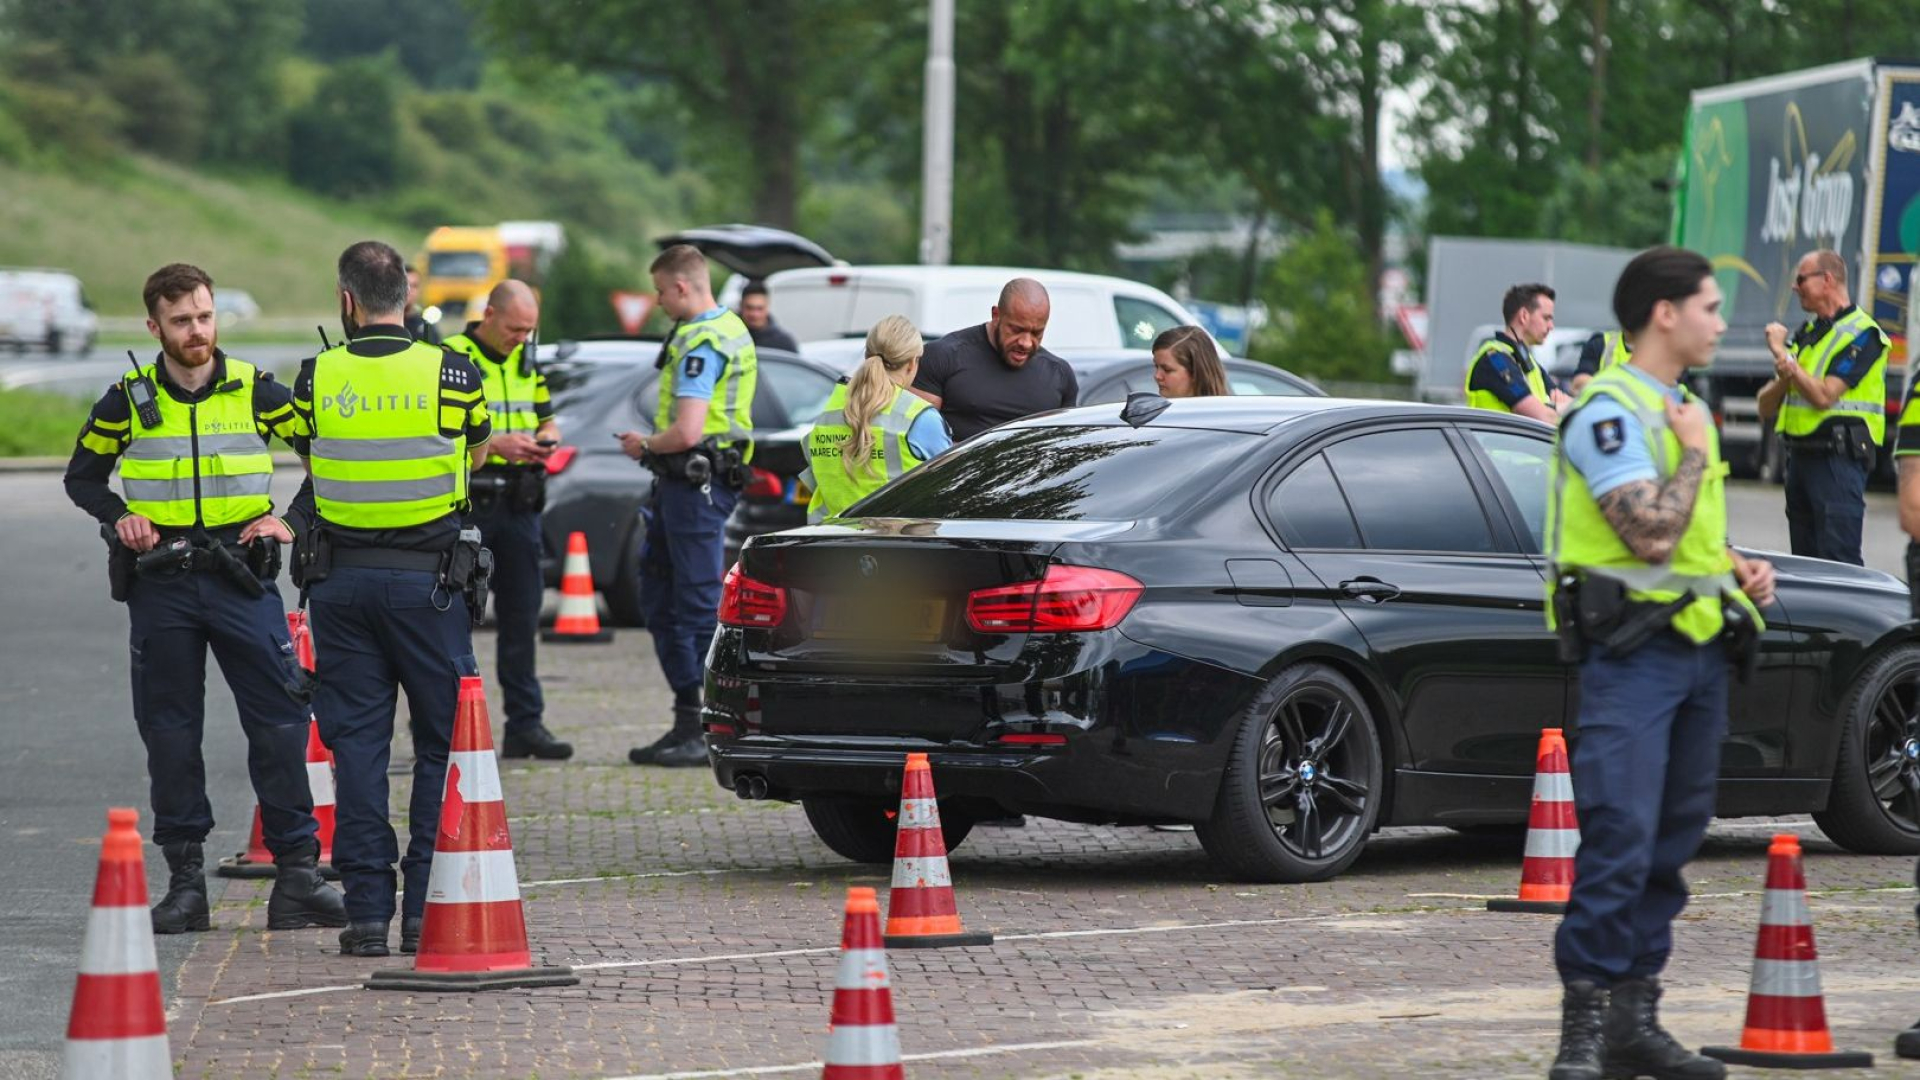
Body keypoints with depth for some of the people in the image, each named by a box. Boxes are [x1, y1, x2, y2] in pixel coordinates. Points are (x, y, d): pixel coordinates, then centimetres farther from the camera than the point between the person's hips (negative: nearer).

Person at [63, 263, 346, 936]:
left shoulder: (256, 391, 0)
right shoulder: (128, 400, 2)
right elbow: (83, 475, 13)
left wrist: (289, 519, -4)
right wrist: (118, 517, -5)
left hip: (241, 576, -1)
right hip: (159, 582, 1)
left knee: (280, 721, -5)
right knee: (169, 730, 3)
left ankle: (297, 873, 0)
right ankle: (185, 880, 11)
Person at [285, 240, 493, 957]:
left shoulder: (317, 378, -2)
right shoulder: (452, 375, -5)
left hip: (339, 576, 2)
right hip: (427, 576, -2)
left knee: (356, 743, 6)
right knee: (444, 742, 7)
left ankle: (367, 911, 4)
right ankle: (428, 910, 2)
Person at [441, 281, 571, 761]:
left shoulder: (527, 361, 15)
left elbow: (548, 419, 24)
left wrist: (546, 440, 0)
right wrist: (495, 445, -20)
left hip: (518, 505, 6)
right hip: (467, 503, -6)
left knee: (522, 617, 7)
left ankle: (525, 722, 11)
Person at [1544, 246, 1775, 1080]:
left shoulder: (1685, 409, 18)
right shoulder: (1611, 408, -12)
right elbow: (1652, 535, -22)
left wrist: (1738, 567, 12)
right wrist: (1697, 453, -9)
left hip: (1699, 648, 9)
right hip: (1633, 650, -9)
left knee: (1672, 843, 9)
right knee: (1619, 842, -14)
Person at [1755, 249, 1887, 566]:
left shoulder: (1861, 334, -7)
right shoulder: (1805, 334, 18)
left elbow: (1824, 396, -18)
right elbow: (1766, 408, 16)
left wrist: (1782, 353, -8)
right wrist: (1784, 378, -7)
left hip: (1837, 459, -9)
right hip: (1800, 456, 9)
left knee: (1839, 562, -15)